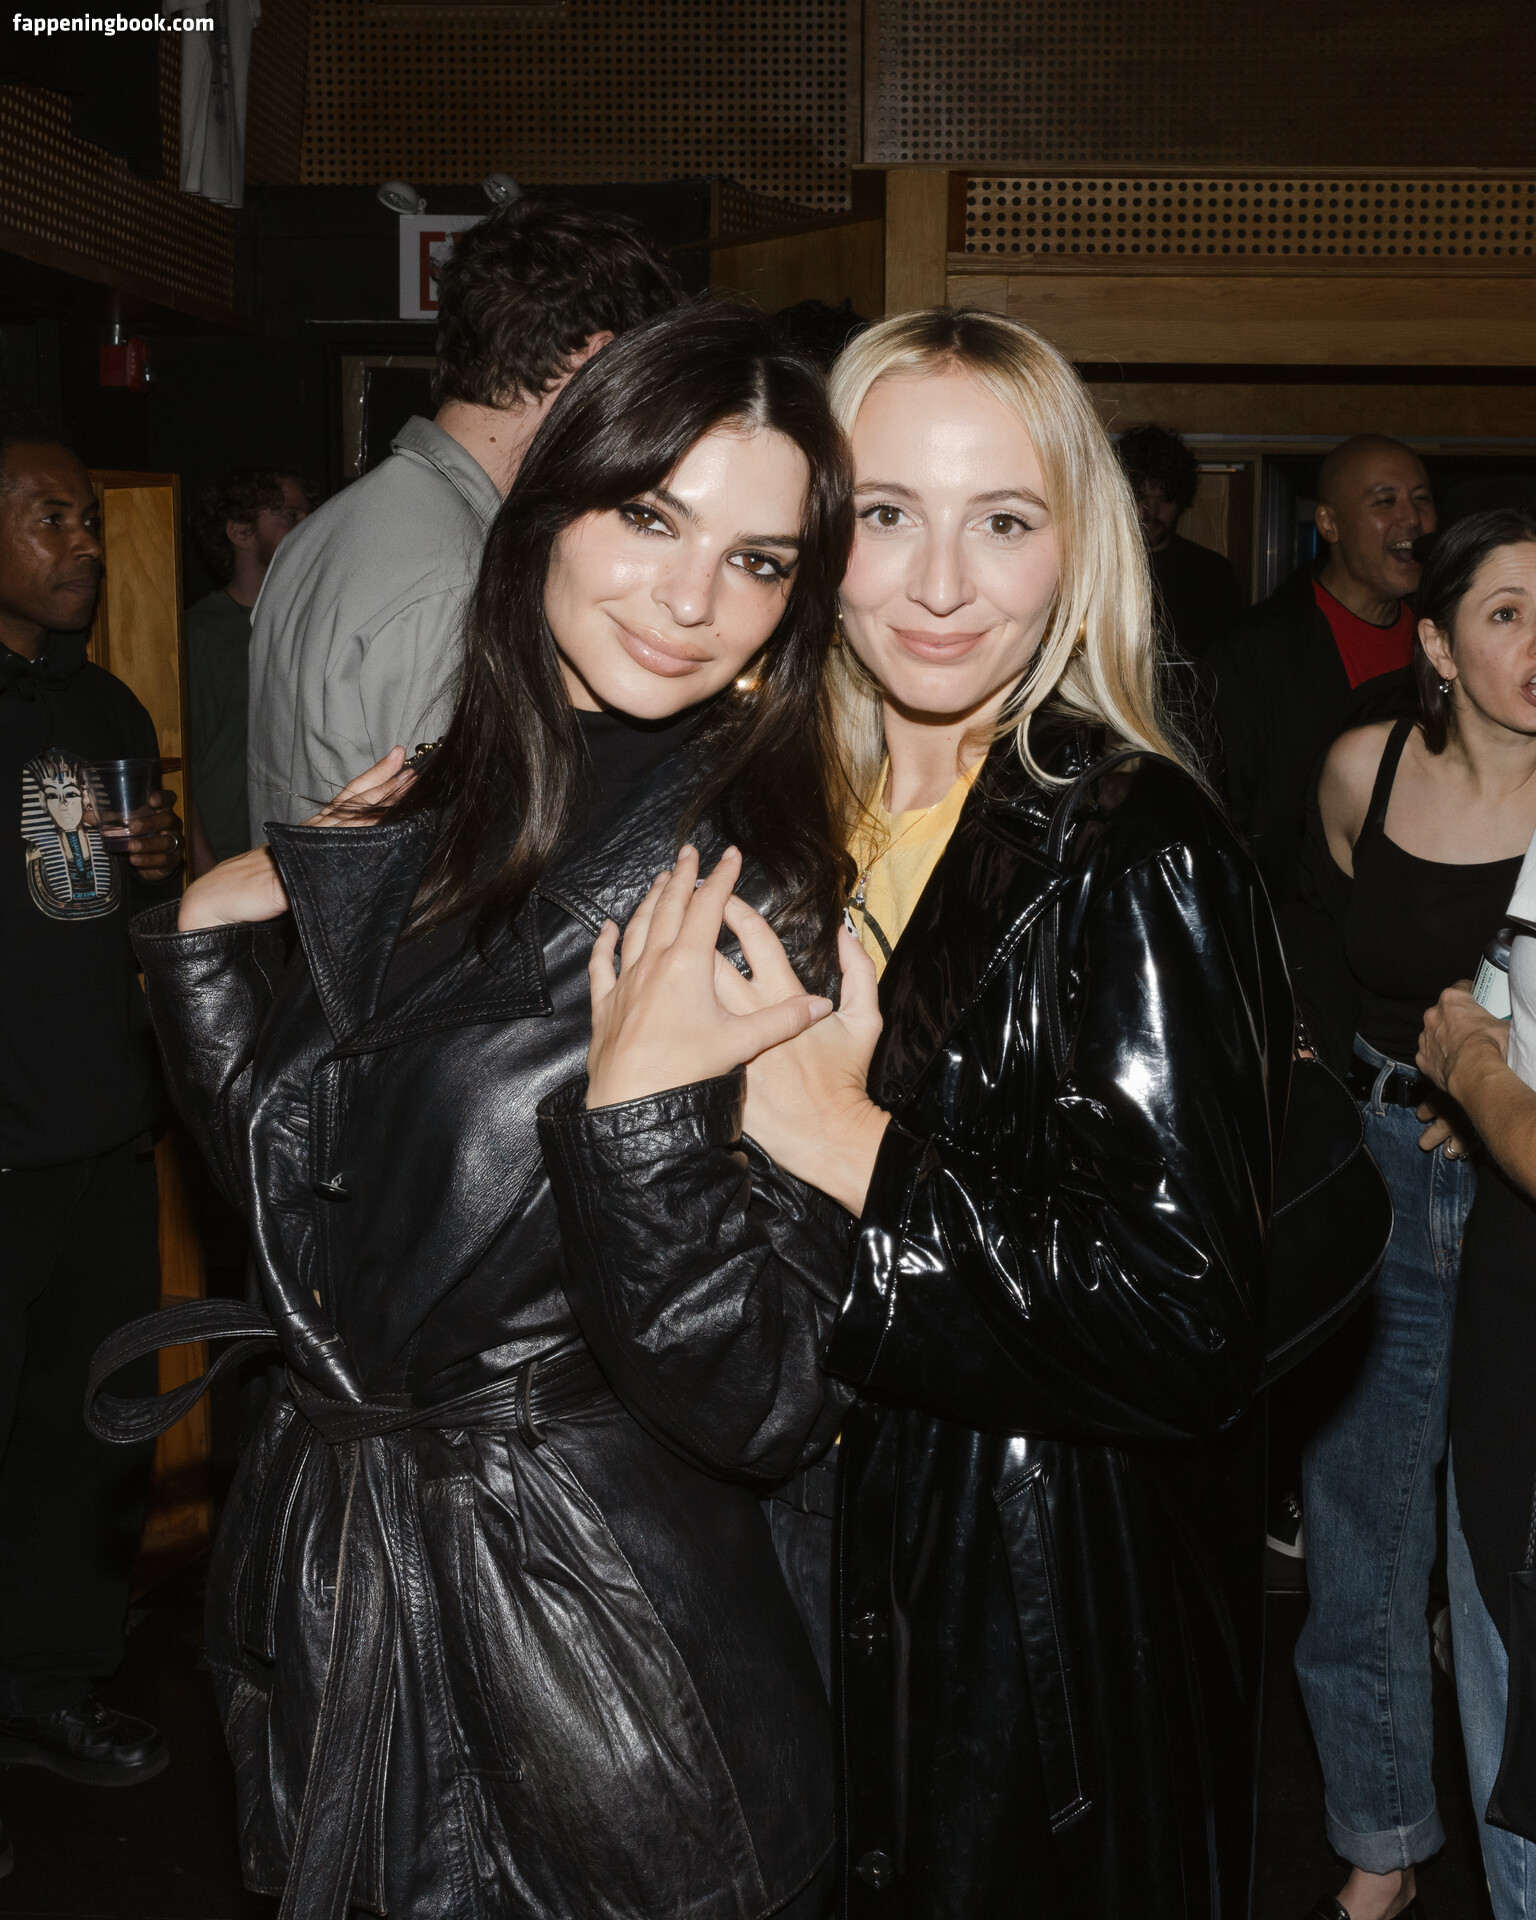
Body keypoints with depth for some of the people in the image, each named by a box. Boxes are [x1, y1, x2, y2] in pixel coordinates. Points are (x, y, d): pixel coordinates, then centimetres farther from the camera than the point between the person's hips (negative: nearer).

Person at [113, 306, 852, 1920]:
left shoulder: (758, 895, -19)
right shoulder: (423, 821, -2)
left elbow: (769, 1406, -23)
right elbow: (297, 1186, 6)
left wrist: (637, 1117, -36)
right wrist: (210, 930, -2)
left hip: (582, 1620, -6)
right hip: (329, 1590, 6)